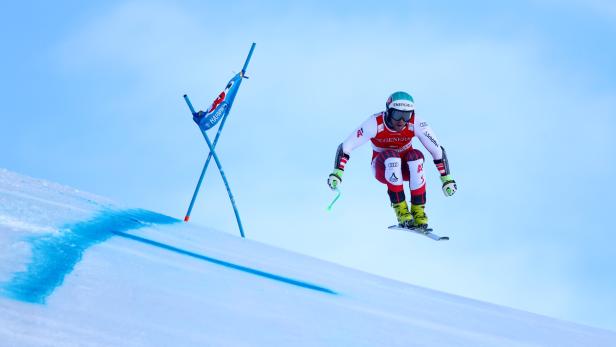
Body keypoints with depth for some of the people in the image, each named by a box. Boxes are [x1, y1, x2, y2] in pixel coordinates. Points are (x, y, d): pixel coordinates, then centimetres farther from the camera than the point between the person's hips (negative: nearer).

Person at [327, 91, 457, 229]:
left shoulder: (416, 123, -21)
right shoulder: (375, 123, -25)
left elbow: (437, 150, -15)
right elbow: (345, 147, -22)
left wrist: (446, 178, -20)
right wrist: (337, 172, -33)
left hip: (405, 168, 1)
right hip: (383, 169, -1)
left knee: (416, 155, -32)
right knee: (391, 156, -35)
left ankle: (418, 210, -24)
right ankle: (400, 209, -30)